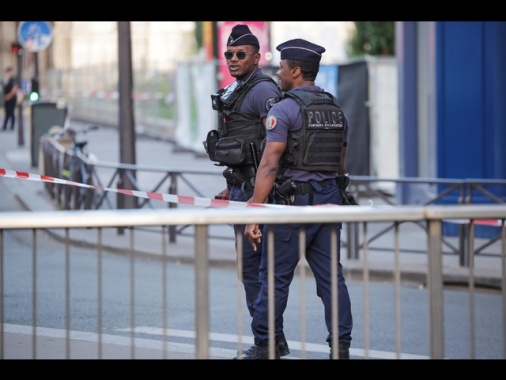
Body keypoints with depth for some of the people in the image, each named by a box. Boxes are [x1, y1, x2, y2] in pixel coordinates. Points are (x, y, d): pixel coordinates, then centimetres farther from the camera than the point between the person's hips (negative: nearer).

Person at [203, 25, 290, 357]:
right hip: (241, 187, 10)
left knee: (252, 265, -10)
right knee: (249, 264, 12)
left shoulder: (263, 90, -13)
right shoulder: (236, 92, 18)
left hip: (256, 189, -10)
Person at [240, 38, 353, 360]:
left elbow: (270, 165, -16)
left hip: (292, 201, -7)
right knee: (331, 276, 6)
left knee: (275, 278, 2)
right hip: (329, 201, 7)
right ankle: (341, 348, 3)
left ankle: (265, 348, 8)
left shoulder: (284, 110, -10)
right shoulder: (336, 109, 13)